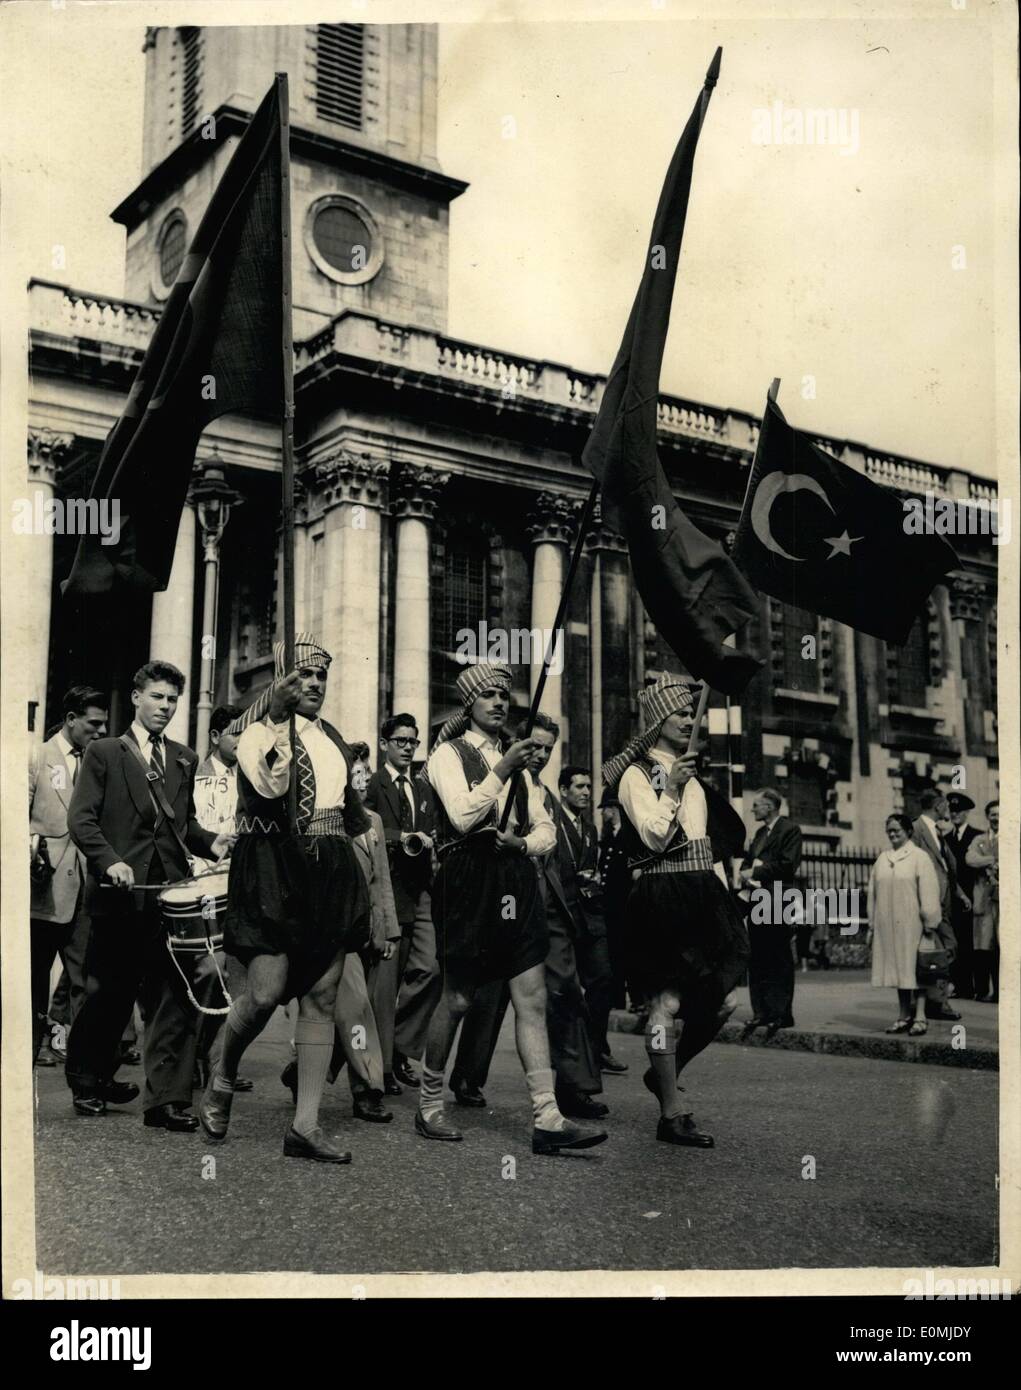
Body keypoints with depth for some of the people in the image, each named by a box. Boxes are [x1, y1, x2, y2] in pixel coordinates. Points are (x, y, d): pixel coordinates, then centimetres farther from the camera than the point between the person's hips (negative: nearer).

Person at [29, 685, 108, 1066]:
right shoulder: (37, 758, 3)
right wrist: (32, 844, -20)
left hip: (86, 888, 3)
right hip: (45, 887, -3)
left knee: (86, 978, -2)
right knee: (35, 978, 7)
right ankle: (29, 1052, 18)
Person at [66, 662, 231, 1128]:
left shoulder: (184, 760, 17)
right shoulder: (103, 753, 4)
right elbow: (81, 819, -3)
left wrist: (209, 842, 2)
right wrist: (110, 861, -17)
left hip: (170, 890, 3)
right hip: (121, 890, -3)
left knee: (173, 997, -5)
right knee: (108, 992, 9)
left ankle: (167, 1100, -3)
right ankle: (86, 1078, 31)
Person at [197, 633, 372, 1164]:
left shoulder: (330, 737, 19)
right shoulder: (255, 731, 0)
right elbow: (271, 785, -21)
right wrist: (280, 717, -20)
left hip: (330, 873, 6)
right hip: (273, 870, -6)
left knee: (321, 998, 1)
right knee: (266, 991, -14)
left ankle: (305, 1125, 5)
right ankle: (221, 1077, 17)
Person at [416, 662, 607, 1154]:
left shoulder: (514, 757, 20)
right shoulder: (448, 754, 1)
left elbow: (546, 829, 18)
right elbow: (463, 816, -15)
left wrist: (524, 842, -3)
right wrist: (502, 770, -18)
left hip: (515, 881, 6)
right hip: (467, 881, -6)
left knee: (532, 999, -3)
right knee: (457, 999, 2)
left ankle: (547, 1119, -5)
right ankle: (430, 1105, 20)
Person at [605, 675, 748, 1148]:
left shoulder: (692, 774, 19)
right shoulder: (636, 774, -3)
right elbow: (653, 837, -15)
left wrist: (724, 896, 15)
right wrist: (671, 789, -16)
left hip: (703, 896, 8)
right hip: (662, 896, -8)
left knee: (722, 1002, 5)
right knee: (667, 1001, -5)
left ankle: (663, 1073, 25)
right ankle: (672, 1113, 4)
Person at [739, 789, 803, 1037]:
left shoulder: (790, 829, -6)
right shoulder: (760, 832, 20)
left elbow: (788, 865, -15)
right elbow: (749, 859, 24)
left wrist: (756, 872, -11)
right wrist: (746, 872, 1)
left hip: (777, 902, -8)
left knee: (779, 959, -4)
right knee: (757, 958, 8)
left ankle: (782, 1013, 1)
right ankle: (761, 1012, 13)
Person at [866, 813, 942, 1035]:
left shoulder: (919, 857, -3)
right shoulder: (882, 860, 10)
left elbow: (928, 893, -6)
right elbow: (873, 894, 13)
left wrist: (929, 924, -9)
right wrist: (872, 927, 11)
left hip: (911, 925, -5)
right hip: (888, 924, 5)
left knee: (914, 969, -3)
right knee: (897, 970, 9)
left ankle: (920, 1017, 2)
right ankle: (904, 1016, 16)